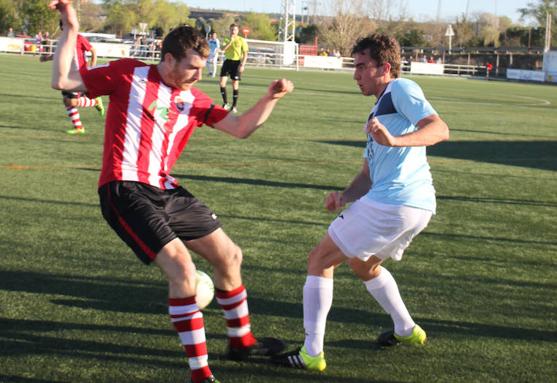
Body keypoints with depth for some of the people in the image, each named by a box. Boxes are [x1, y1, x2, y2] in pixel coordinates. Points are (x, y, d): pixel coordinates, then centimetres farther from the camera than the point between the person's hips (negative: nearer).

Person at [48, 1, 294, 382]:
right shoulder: (128, 74, -2)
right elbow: (63, 81, -2)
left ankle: (241, 341, 37)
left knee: (229, 256, 14)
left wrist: (269, 99, -2)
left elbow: (241, 127, 12)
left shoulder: (194, 99, 11)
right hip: (126, 190, -7)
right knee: (182, 268, -22)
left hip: (166, 192, 8)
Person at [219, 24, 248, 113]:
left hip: (237, 62, -3)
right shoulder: (227, 40, 5)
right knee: (222, 81, -8)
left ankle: (234, 106, 9)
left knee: (235, 83, 1)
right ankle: (225, 103, 3)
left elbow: (245, 54, -2)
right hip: (227, 61, 3)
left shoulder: (241, 40, -2)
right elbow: (223, 49, -11)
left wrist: (242, 65, -11)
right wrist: (230, 41, -19)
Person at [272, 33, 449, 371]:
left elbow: (440, 129, -19)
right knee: (363, 264, 33)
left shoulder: (401, 89, -4)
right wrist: (345, 196, 4)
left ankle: (312, 353, -2)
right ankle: (407, 330, 41)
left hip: (394, 203, -10)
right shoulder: (380, 109, 25)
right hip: (418, 206, 10)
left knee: (320, 260, -1)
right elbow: (370, 173, 23)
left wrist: (395, 141, -34)